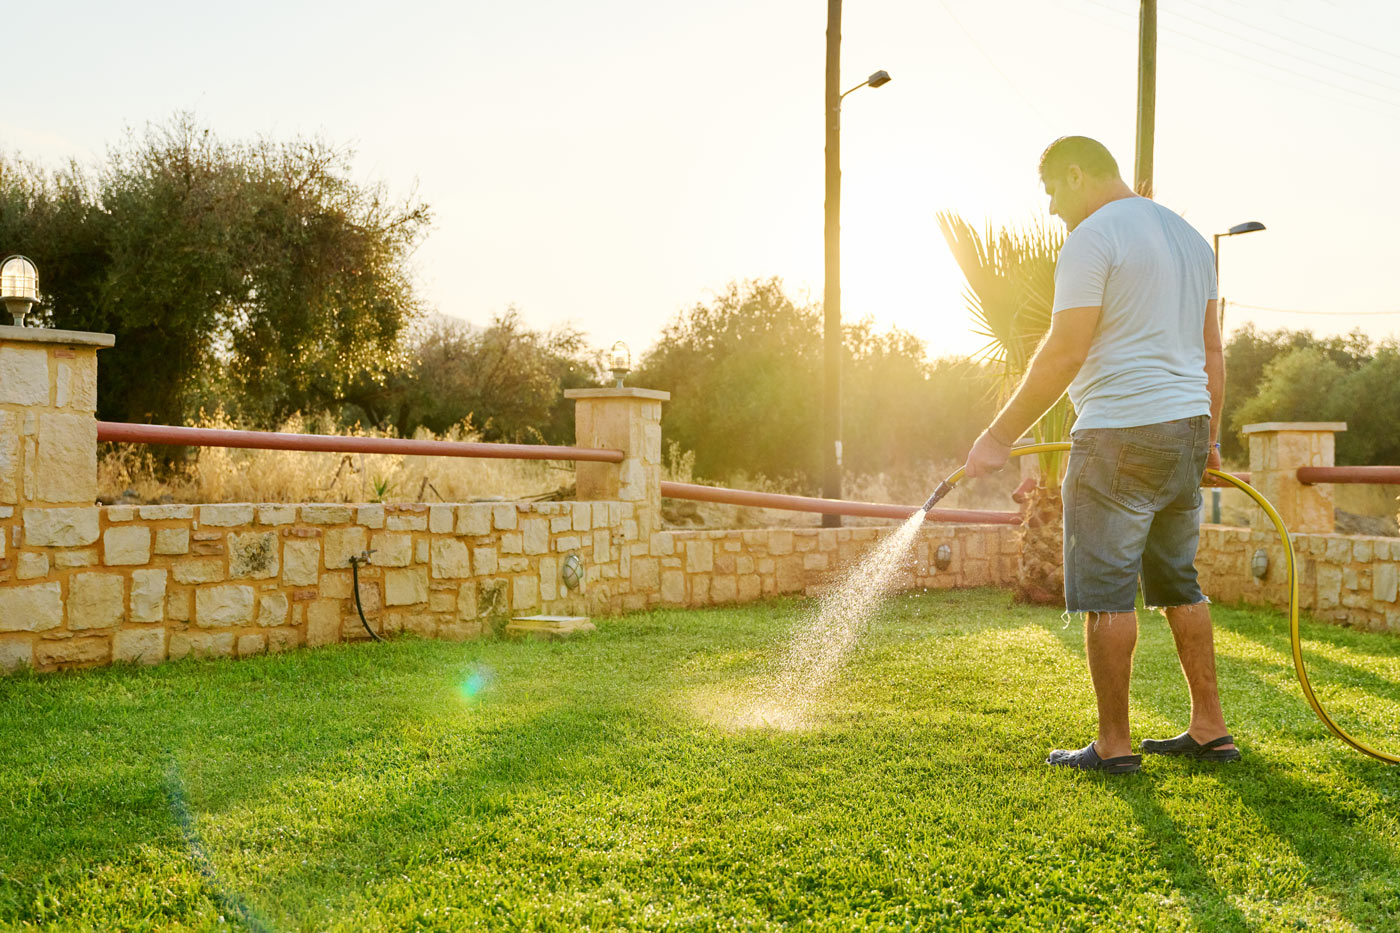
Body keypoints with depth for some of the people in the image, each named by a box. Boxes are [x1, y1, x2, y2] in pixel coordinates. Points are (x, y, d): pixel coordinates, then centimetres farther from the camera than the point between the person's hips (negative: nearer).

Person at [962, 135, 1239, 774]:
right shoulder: (1189, 236, 18)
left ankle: (1113, 745, 4)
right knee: (1179, 584, 16)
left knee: (1106, 593, -2)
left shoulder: (1092, 238, -9)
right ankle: (1210, 729, 20)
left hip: (1119, 435, -9)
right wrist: (1209, 434, 25)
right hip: (1186, 428, 9)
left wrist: (1000, 435, -11)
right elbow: (1211, 349, 19)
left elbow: (1064, 354, -16)